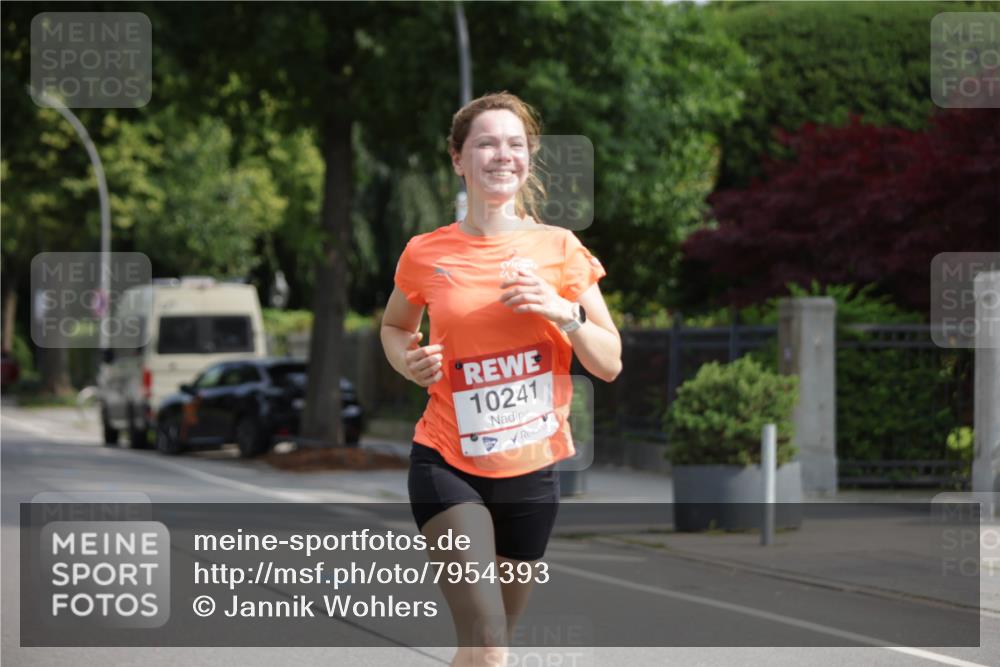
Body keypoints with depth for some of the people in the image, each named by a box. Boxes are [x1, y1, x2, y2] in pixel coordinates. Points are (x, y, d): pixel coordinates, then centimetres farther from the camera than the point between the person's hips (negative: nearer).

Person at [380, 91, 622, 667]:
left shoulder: (560, 249, 0)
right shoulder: (426, 254, -2)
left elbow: (610, 364, 2)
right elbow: (395, 326, 19)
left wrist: (564, 313, -16)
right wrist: (409, 362, -3)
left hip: (531, 469, 2)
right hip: (448, 462, -2)